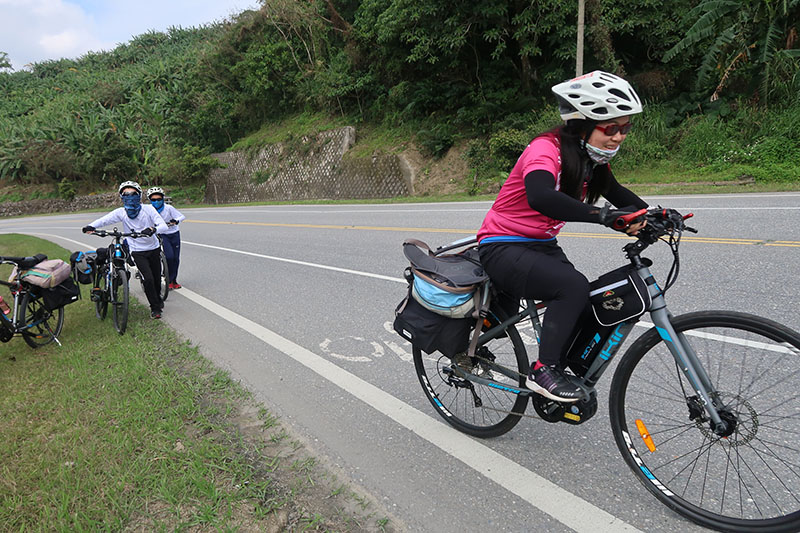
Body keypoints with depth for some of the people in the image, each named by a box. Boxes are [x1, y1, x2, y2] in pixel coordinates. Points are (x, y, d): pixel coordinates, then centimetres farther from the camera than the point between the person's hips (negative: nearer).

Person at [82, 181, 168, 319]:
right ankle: (155, 307, 5)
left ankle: (158, 297, 41)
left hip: (153, 249, 1)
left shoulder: (148, 209, -12)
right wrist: (91, 226, -39)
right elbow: (104, 219, -19)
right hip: (137, 251, -1)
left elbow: (164, 226, -22)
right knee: (148, 279, -14)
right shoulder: (121, 212, -8)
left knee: (157, 278, 9)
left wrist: (154, 229, -43)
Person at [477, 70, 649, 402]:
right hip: (503, 249, -8)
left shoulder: (590, 157, 3)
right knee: (574, 286, -29)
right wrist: (603, 216, -46)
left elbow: (616, 193, 16)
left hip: (543, 247, 8)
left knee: (592, 310, -4)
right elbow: (540, 197, -43)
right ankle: (544, 370, -16)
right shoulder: (547, 149, -23)